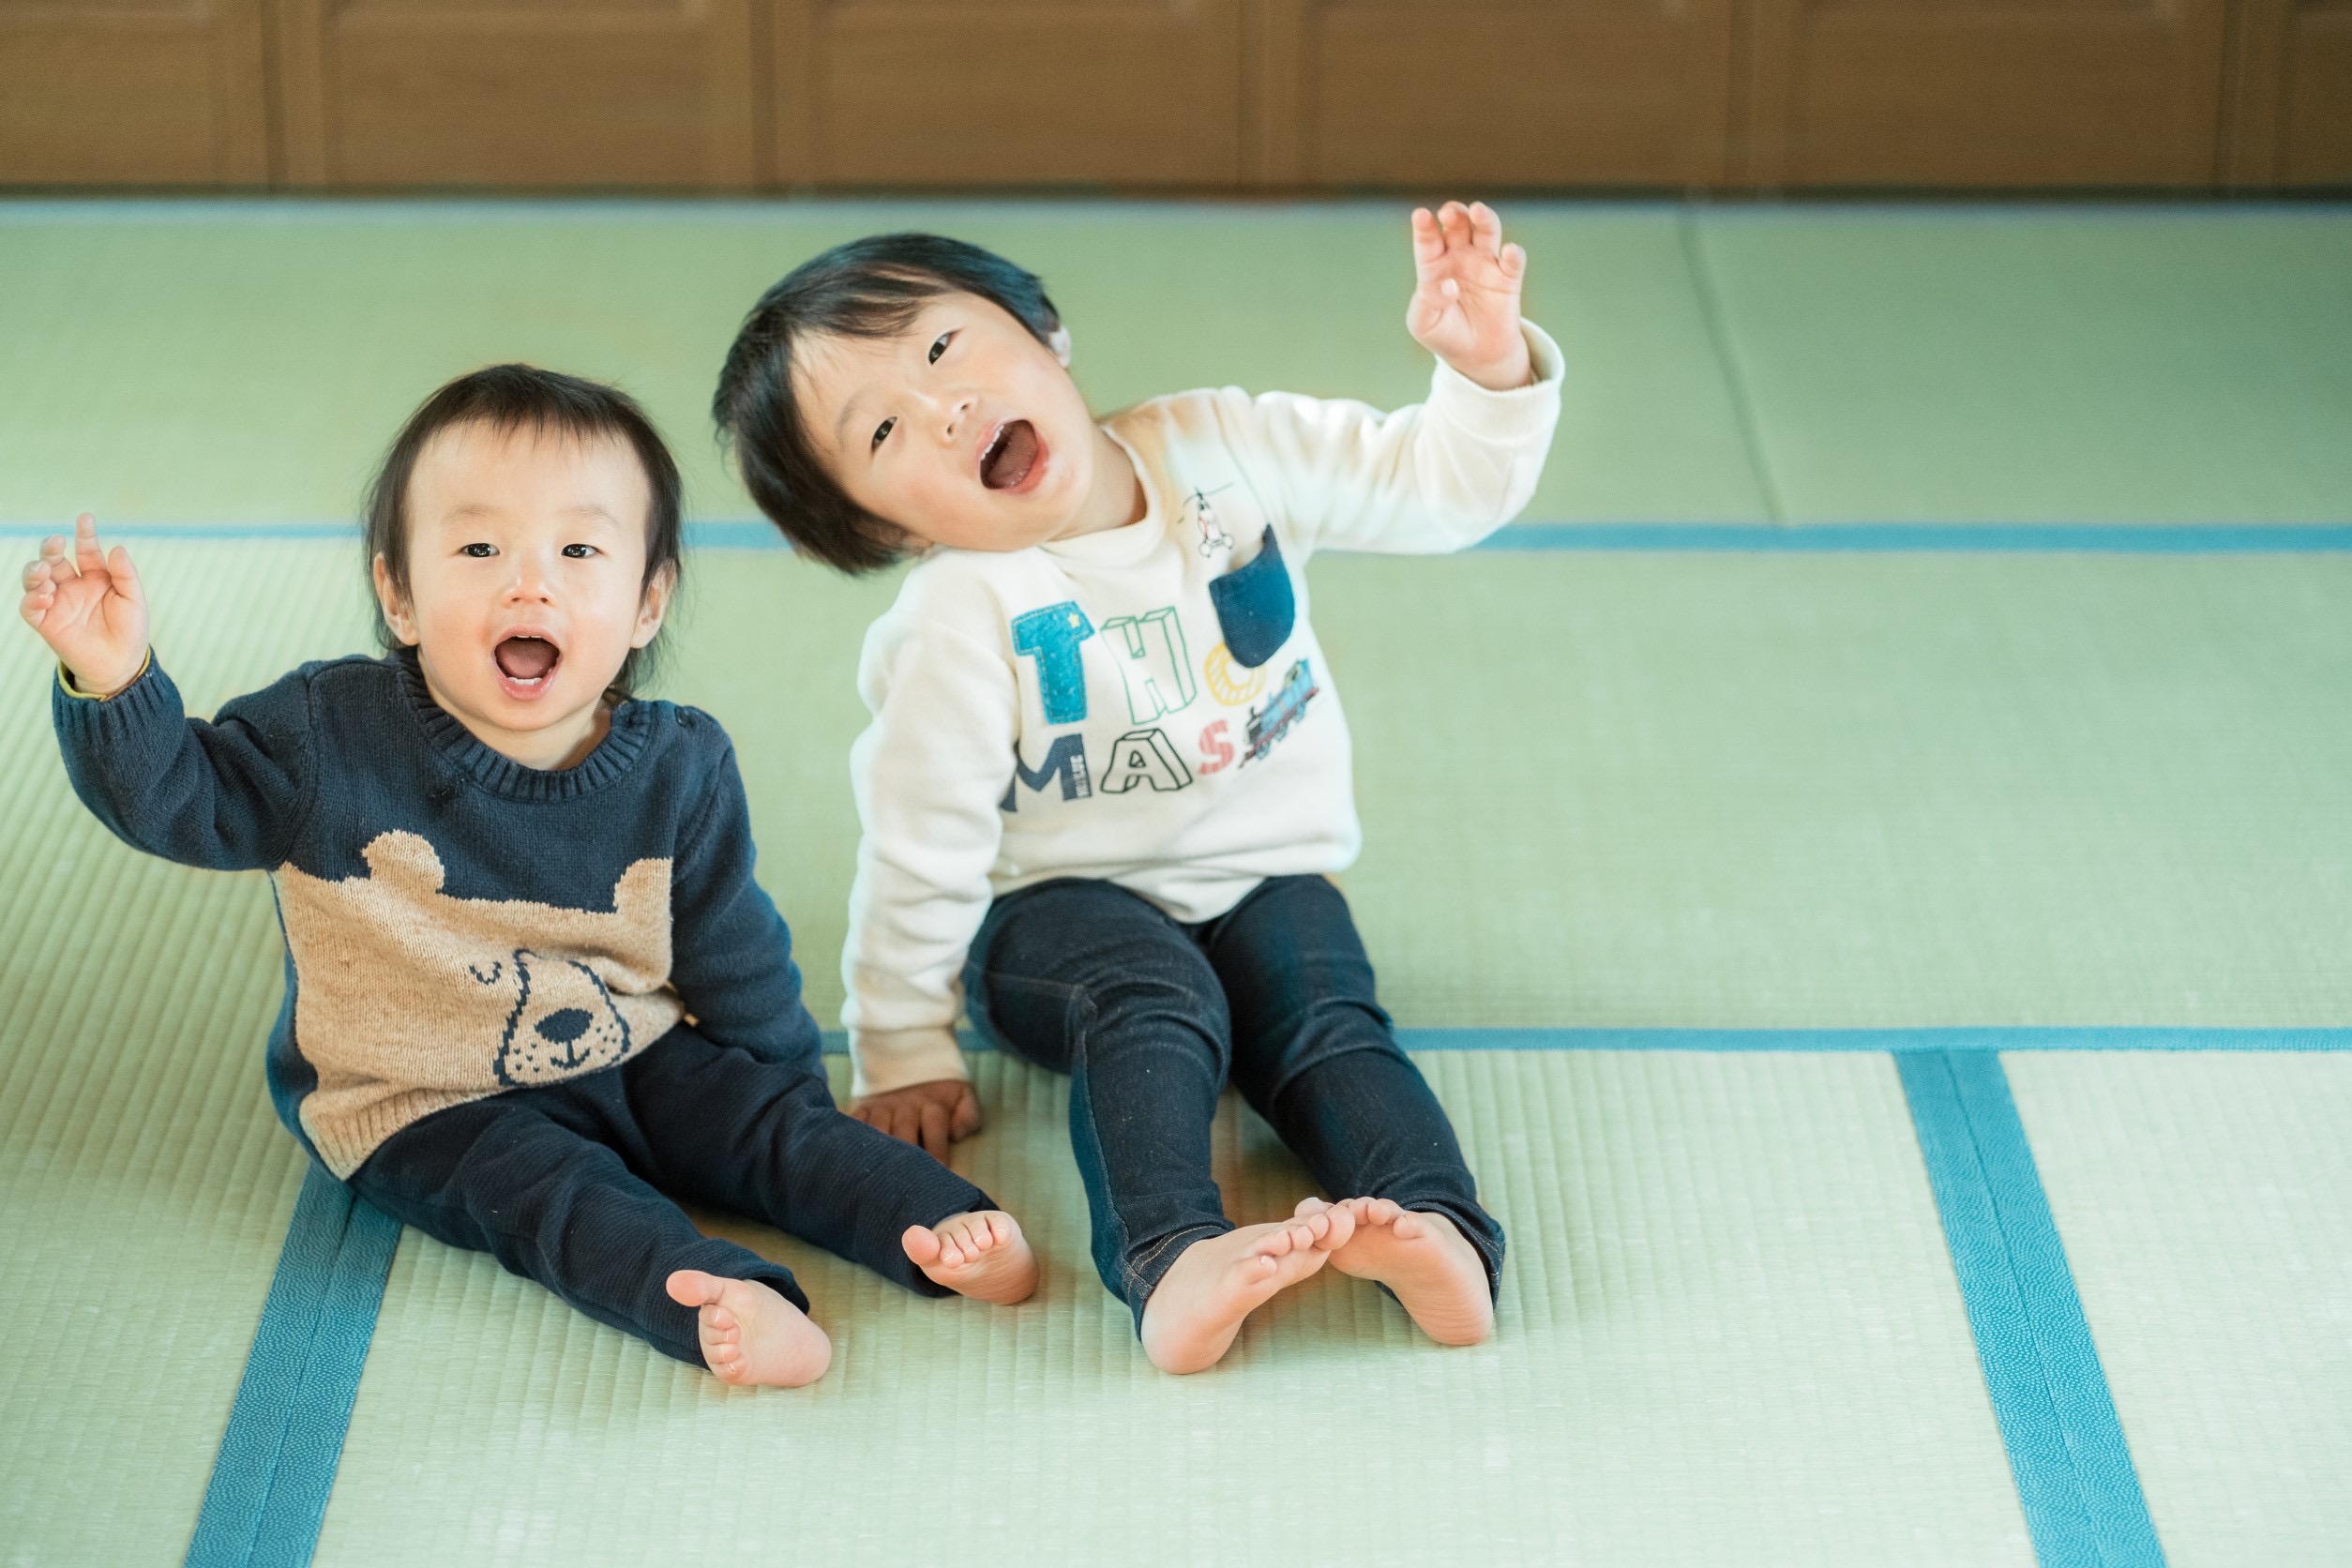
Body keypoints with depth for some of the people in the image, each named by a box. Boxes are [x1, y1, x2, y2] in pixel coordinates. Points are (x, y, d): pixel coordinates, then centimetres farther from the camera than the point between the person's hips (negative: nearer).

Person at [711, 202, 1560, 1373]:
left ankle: (1439, 1232, -48)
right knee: (1153, 1005, -34)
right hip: (1063, 905, -4)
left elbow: (1444, 486, -2)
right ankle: (1172, 1264, -56)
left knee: (1325, 1018, -26)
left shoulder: (1224, 453, -7)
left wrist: (1486, 367, -22)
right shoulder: (961, 621, -18)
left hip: (1263, 877, 4)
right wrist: (906, 1052, -5)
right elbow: (922, 847, -11)